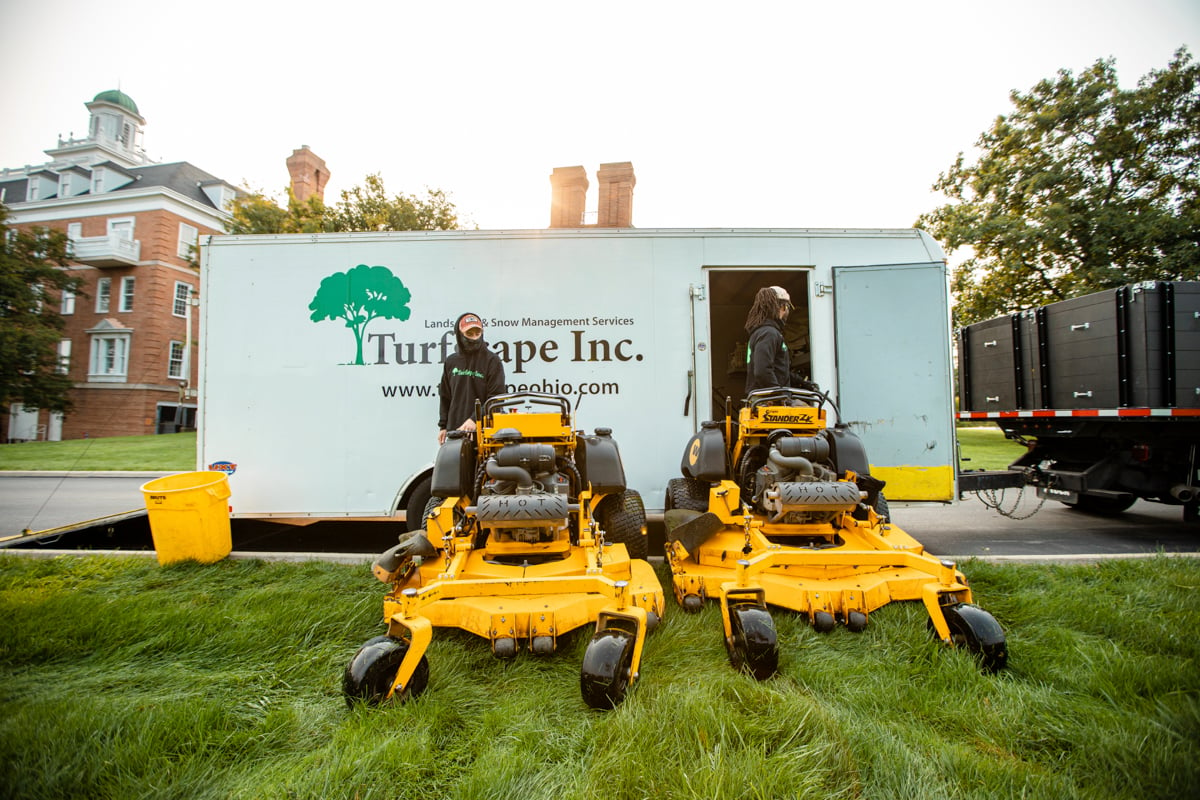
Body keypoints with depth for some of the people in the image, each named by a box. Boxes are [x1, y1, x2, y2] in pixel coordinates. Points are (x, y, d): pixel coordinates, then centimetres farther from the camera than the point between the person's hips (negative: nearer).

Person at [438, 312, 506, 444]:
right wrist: (443, 426, 13)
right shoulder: (451, 362, 12)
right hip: (454, 430, 4)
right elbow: (445, 398, 18)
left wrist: (475, 419, -17)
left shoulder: (492, 361, -2)